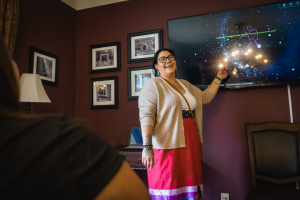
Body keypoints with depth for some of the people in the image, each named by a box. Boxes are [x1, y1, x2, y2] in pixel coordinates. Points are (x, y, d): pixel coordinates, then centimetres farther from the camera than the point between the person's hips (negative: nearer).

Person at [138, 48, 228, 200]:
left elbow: (205, 97, 29)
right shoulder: (153, 85, -5)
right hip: (167, 146, -7)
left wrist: (218, 78, 29)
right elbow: (146, 116, -15)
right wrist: (147, 147, -23)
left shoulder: (185, 84, 20)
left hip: (190, 146, 7)